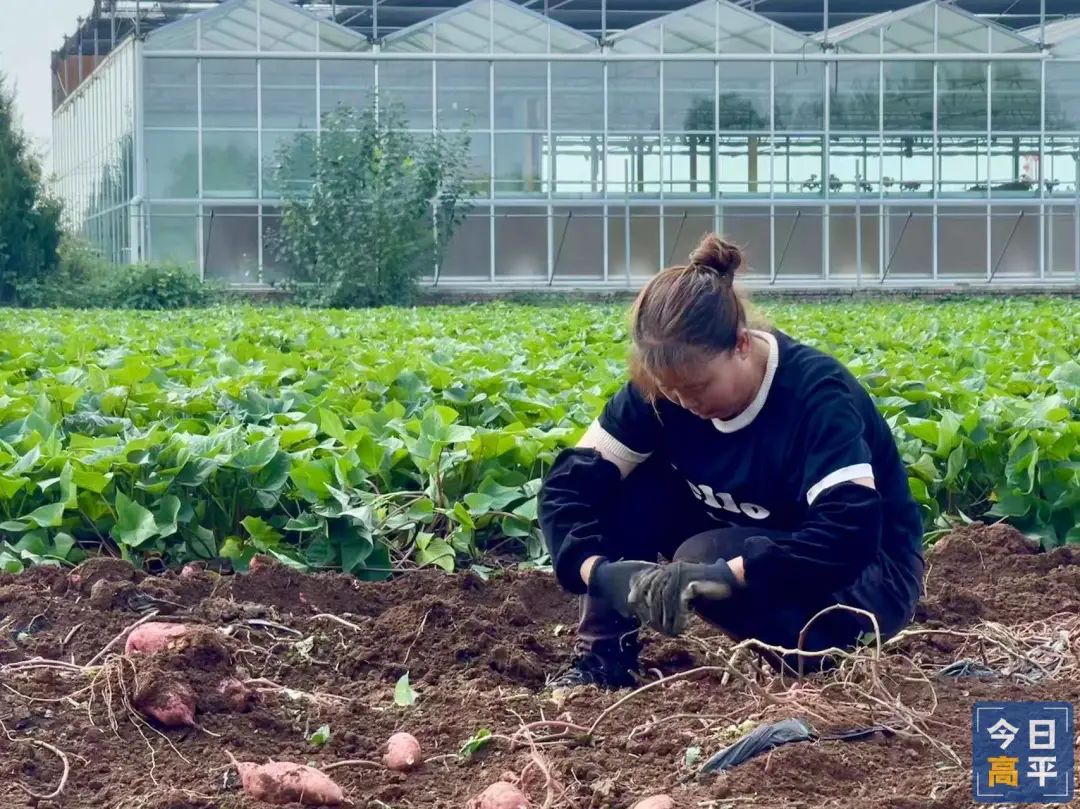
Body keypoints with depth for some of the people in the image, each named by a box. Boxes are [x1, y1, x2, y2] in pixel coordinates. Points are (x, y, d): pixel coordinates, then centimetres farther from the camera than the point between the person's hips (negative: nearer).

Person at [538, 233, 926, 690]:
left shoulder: (816, 393, -29)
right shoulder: (663, 388, -13)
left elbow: (850, 534, -40)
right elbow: (569, 481, -14)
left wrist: (720, 576, -48)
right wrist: (601, 571, -33)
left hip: (870, 572, -6)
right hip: (755, 548, 6)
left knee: (706, 559, -32)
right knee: (625, 487, -15)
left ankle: (816, 652, -10)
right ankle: (605, 656, -9)